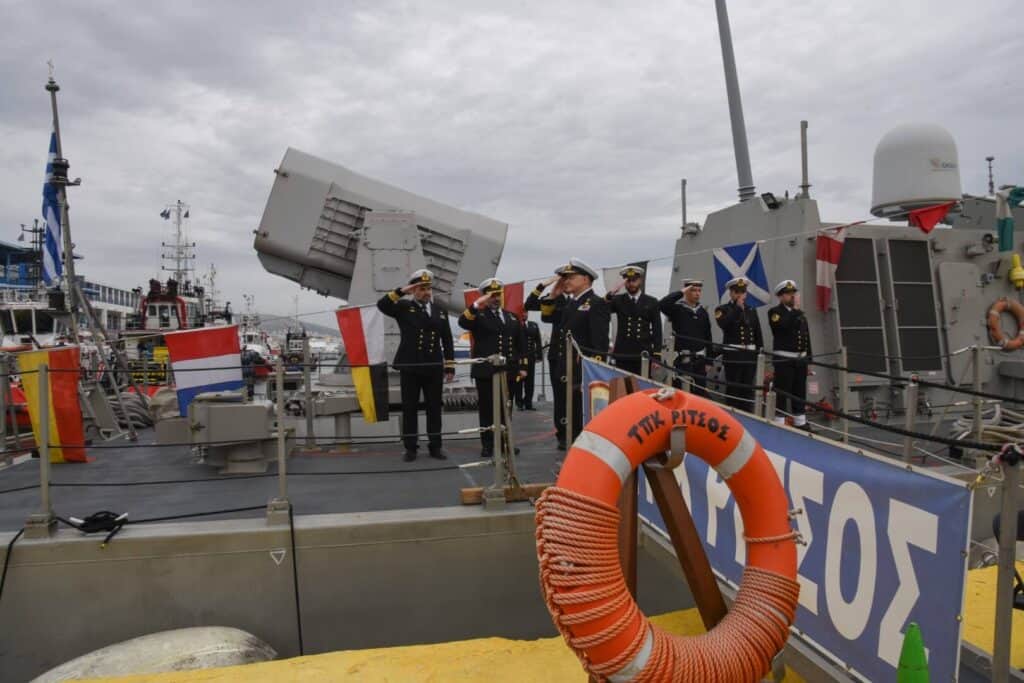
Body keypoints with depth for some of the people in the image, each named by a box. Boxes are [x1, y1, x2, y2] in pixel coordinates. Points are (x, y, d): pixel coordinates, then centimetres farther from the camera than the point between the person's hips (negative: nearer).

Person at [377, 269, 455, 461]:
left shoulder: (440, 310, 11)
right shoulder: (404, 307, 3)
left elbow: (447, 341, 11)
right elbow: (382, 305, -14)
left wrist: (450, 367, 7)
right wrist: (402, 291, -17)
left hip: (434, 368, 3)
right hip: (410, 367, -2)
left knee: (434, 408, 7)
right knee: (409, 408, 4)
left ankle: (435, 446, 17)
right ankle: (411, 447, 13)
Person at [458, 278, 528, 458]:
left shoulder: (512, 317, 17)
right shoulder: (478, 315, 3)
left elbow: (521, 343, 15)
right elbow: (463, 322, -20)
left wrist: (523, 366, 8)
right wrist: (477, 305, -32)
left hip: (509, 371, 4)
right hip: (486, 371, -4)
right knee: (487, 409, 1)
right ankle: (487, 445, 8)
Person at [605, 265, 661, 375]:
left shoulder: (651, 302, 8)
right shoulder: (618, 300, 8)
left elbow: (657, 330, 5)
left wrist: (656, 356, -2)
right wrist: (611, 293, -24)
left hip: (644, 355, 0)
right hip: (622, 356, 0)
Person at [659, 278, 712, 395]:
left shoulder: (703, 312, 9)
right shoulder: (676, 309, -4)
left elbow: (707, 337, 12)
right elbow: (662, 305, -27)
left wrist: (708, 361, 9)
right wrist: (681, 292, -19)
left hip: (699, 359, 5)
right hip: (681, 359, -5)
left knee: (700, 392, 11)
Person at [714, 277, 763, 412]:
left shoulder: (752, 311, 17)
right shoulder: (723, 309, 2)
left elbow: (758, 335, 16)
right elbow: (724, 324, -20)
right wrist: (738, 307, -13)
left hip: (750, 354, 5)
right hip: (733, 354, -5)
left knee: (748, 388, 8)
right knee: (733, 388, -3)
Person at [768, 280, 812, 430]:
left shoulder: (800, 314, 17)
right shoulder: (774, 312, -3)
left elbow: (807, 337, 18)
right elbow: (784, 326, -23)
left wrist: (809, 359, 13)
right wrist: (795, 310, -12)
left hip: (800, 359, 7)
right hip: (783, 360, -7)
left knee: (800, 393, 12)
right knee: (782, 393, -6)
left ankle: (800, 423, 20)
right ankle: (778, 424, -2)